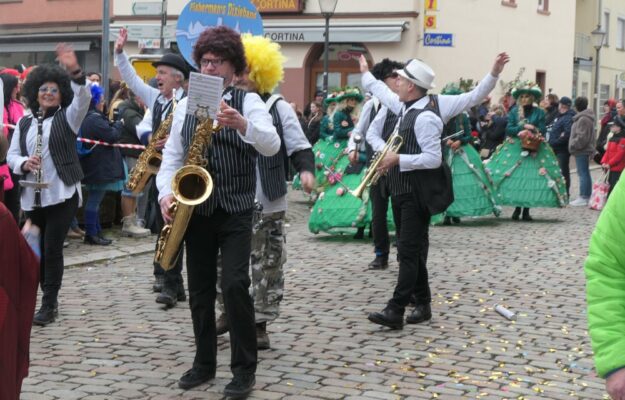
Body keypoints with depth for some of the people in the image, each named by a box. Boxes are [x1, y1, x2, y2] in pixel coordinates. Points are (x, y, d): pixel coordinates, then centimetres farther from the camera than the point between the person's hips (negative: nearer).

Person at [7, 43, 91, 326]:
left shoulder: (67, 118, 2)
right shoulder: (24, 123, 12)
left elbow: (84, 98, -17)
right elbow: (11, 156, 10)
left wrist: (74, 71, -33)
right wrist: (24, 163, -13)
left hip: (62, 195, -4)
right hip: (32, 198, 4)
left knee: (52, 248, -7)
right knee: (36, 250, 9)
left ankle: (49, 305, 1)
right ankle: (49, 299, 24)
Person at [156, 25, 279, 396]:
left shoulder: (248, 101, -2)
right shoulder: (186, 105, 10)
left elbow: (272, 146, -18)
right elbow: (172, 156, 9)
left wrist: (243, 125, -38)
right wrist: (166, 193, -9)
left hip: (235, 209, -4)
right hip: (195, 208, 4)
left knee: (235, 284, -12)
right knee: (200, 288, 9)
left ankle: (245, 368, -1)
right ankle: (205, 362, 23)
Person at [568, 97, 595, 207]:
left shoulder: (583, 119, -17)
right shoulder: (586, 117, 17)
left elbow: (582, 137, -23)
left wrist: (573, 146, -13)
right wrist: (574, 146, 17)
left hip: (582, 151, -11)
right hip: (584, 150, 11)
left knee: (583, 173, -8)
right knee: (585, 173, 15)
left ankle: (584, 197, -7)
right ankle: (587, 196, 22)